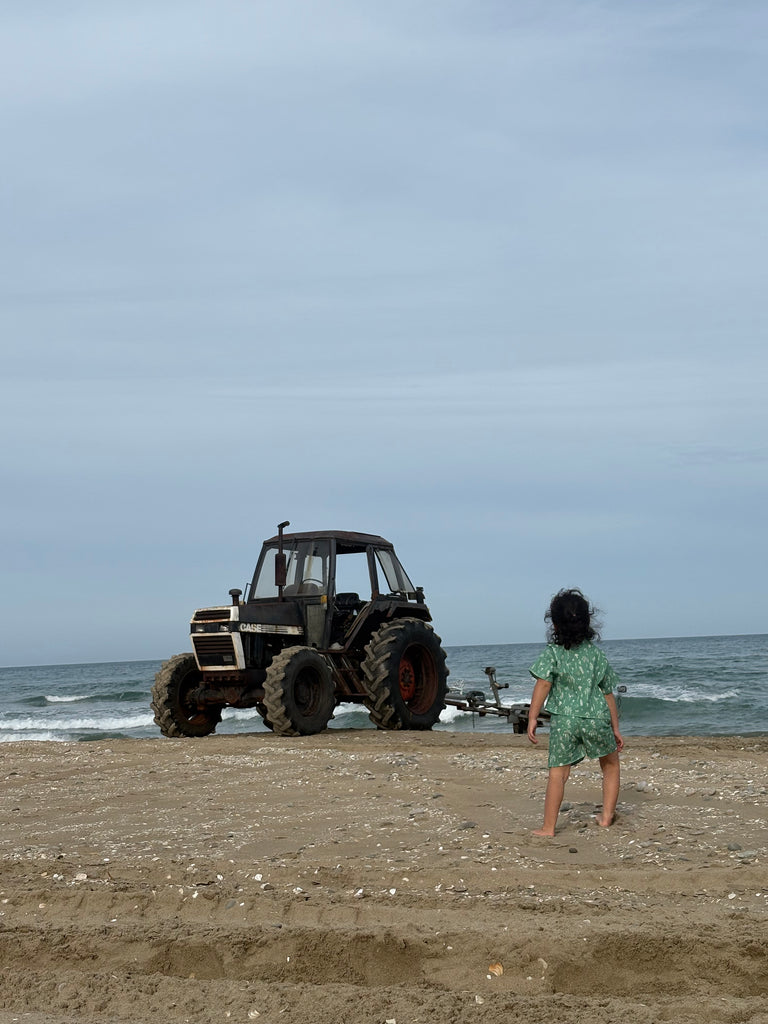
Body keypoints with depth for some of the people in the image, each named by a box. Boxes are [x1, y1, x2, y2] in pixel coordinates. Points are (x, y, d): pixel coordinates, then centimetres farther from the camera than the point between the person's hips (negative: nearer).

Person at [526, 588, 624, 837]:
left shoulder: (552, 653, 1)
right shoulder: (595, 653, 11)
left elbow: (542, 685, -11)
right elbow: (608, 695, 14)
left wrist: (532, 719, -10)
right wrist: (615, 728, 20)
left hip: (563, 720, -2)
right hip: (597, 718, 2)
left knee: (558, 772, 1)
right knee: (611, 764, 24)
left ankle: (548, 827, -1)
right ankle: (607, 816, 23)